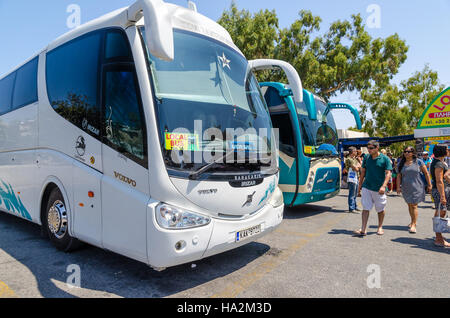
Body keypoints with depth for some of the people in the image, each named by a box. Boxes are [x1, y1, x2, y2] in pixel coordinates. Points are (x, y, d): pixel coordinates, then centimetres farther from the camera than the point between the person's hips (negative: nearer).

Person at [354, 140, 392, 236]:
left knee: (380, 209, 11)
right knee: (365, 208, -1)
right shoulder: (366, 157, 6)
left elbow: (388, 173, -10)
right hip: (366, 187, 3)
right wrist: (360, 184, 13)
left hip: (379, 189, -3)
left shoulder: (385, 159, -6)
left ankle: (380, 227, 29)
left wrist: (383, 186, -22)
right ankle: (363, 229, 0)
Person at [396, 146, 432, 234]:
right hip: (406, 188, 4)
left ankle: (414, 225, 0)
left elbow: (426, 173, 1)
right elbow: (399, 176, 5)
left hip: (416, 188, -3)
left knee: (414, 205, -5)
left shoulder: (418, 162, -2)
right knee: (409, 205, 13)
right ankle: (413, 221, 29)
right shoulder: (401, 164, 6)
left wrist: (429, 185, 0)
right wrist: (398, 187, -3)